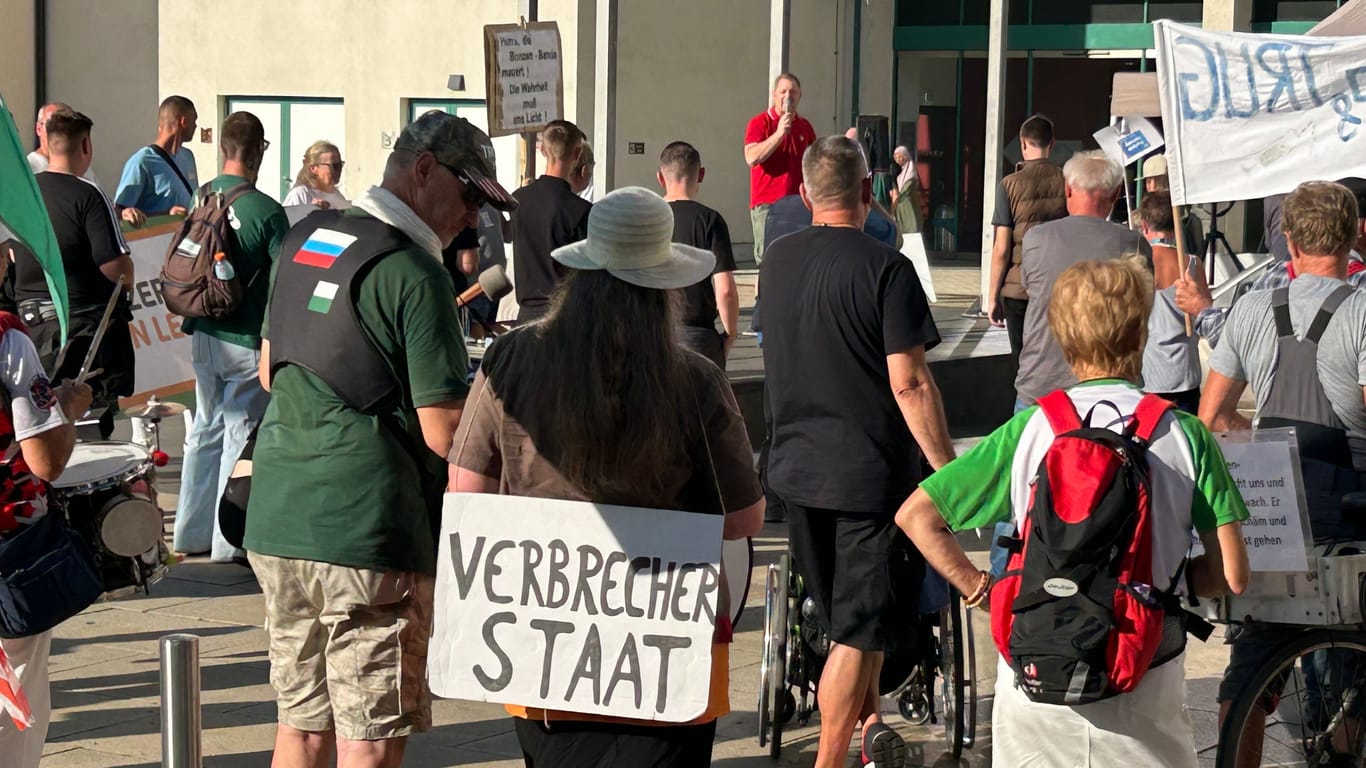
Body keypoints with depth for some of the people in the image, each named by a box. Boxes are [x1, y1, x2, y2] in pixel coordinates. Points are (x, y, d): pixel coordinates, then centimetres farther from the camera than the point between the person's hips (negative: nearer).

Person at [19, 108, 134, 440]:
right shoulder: (87, 196, -17)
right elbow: (116, 267, -21)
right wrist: (127, 288, -1)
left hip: (31, 320, 6)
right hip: (86, 321, -6)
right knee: (94, 418, 3)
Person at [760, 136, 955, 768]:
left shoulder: (776, 261, 4)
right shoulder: (884, 267, -15)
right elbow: (909, 383, -19)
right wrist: (947, 471, -14)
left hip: (794, 470, 6)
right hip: (870, 472, -6)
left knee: (842, 614, 22)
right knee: (858, 630, 2)